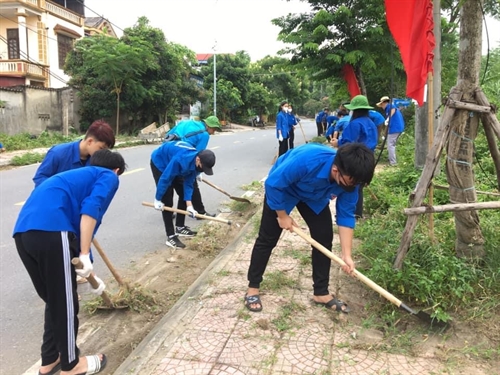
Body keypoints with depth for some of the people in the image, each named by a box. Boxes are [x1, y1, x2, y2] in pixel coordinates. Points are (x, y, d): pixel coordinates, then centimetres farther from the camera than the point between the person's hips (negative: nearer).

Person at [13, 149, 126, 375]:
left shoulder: (77, 176, 37)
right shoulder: (109, 177, 14)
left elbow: (79, 224, 41)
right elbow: (90, 209, -8)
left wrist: (89, 275, 49)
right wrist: (84, 255, -9)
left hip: (23, 232, 8)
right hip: (50, 229, -8)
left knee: (54, 300, 23)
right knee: (65, 301, 10)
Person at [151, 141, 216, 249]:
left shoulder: (196, 162, -18)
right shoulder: (180, 160, -42)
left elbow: (188, 183, -12)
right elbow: (165, 179, -33)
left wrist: (189, 205, -17)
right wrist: (158, 200, -22)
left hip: (174, 166, 8)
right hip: (160, 163, -8)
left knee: (184, 195, 8)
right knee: (167, 201, -12)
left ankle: (180, 227, 23)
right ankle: (171, 236, -6)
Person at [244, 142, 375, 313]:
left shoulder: (349, 178, -26)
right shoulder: (306, 160, -45)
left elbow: (346, 215, -16)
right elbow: (272, 184, -31)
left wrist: (346, 255, -19)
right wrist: (282, 215, -20)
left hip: (315, 196, 5)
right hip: (281, 190, -4)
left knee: (324, 238, -1)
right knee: (267, 239, 1)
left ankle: (321, 293, 14)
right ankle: (252, 288, 17)